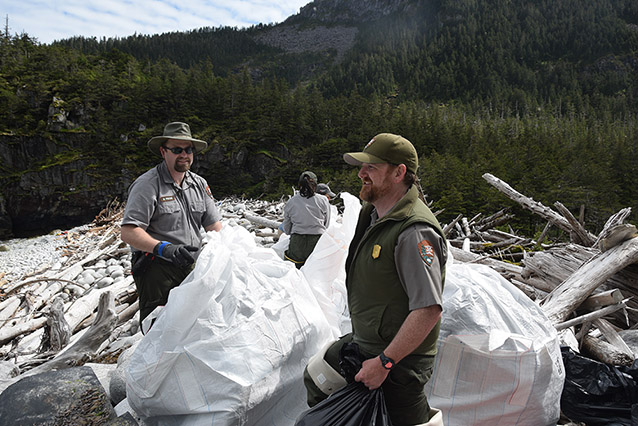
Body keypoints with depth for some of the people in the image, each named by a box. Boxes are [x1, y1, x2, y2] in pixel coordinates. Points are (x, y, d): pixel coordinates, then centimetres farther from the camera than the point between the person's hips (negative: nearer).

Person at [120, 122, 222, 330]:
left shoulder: (200, 184, 11)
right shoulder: (147, 184, -9)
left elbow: (215, 227, 11)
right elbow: (128, 233, -17)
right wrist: (163, 248, -32)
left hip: (191, 267, 6)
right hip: (157, 269, -5)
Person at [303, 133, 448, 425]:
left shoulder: (414, 232, -27)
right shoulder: (372, 215, 3)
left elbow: (429, 310, -29)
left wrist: (384, 362, -24)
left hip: (399, 360, -9)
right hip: (361, 344, 9)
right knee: (315, 379, 23)